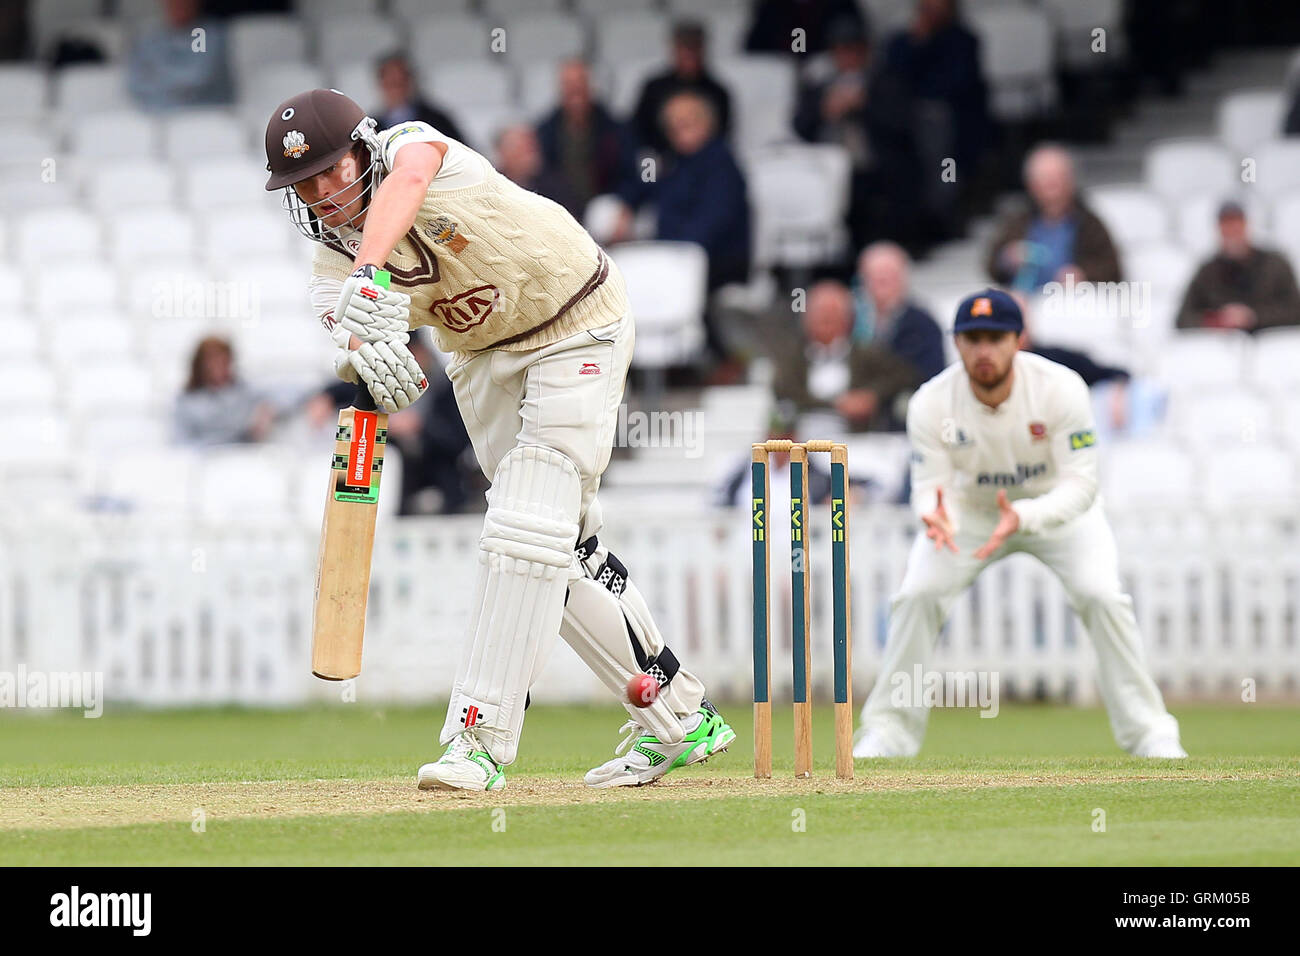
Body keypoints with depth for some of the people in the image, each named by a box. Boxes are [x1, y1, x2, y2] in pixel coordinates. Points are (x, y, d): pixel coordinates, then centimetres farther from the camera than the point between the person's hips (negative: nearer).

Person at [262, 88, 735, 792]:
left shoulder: (413, 147, -26)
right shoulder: (331, 255, -11)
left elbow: (403, 183, -51)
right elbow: (348, 336, -31)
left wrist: (368, 278, -69)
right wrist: (363, 354, -56)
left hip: (578, 326, -7)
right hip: (482, 355, 7)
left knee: (527, 529, -18)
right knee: (565, 549, 7)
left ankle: (480, 736, -20)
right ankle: (677, 716, 19)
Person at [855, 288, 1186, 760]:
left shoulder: (1061, 389, -31)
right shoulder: (931, 403, -26)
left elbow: (1080, 485, -32)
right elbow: (930, 487, -22)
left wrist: (1022, 518, -50)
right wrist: (936, 518, -47)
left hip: (1057, 505, -1)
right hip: (969, 506, 1)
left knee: (1101, 595, -21)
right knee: (917, 594, -16)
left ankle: (1148, 731, -8)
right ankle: (888, 730, -1)